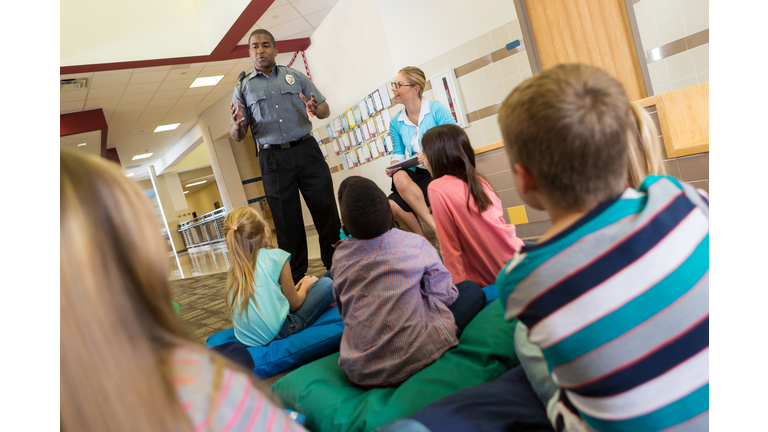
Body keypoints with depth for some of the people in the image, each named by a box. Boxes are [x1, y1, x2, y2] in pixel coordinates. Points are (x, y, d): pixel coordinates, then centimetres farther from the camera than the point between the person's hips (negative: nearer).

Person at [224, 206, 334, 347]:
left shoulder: (234, 269, 8)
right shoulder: (276, 257, -8)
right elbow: (294, 304, 1)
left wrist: (294, 288, 27)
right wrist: (305, 286, 21)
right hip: (276, 334, -6)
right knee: (326, 284, 8)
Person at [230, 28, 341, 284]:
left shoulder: (295, 76, 14)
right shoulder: (243, 89, 13)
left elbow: (325, 110, 10)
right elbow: (237, 136, 9)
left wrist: (316, 110, -14)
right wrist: (237, 124, -15)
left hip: (306, 150, 0)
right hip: (273, 160, 0)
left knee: (326, 211, -1)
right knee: (288, 224, 3)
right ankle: (295, 282, 13)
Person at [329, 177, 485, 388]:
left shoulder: (340, 258, 1)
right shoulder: (415, 244, -8)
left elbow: (344, 311, 11)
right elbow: (443, 294, 0)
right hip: (414, 360, -4)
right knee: (471, 289, 12)